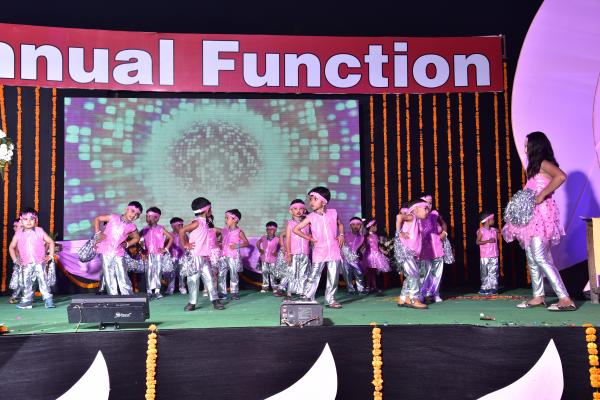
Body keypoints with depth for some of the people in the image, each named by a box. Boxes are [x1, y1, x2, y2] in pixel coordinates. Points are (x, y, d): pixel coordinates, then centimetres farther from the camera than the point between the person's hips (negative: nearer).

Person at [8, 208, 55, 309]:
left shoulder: (39, 231, 1)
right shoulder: (18, 234, 5)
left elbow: (51, 242, 9)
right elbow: (11, 247, 17)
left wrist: (50, 255, 4)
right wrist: (15, 259, 9)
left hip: (39, 263, -2)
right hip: (26, 265, 2)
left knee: (43, 281, -9)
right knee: (26, 283, 6)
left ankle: (48, 300, -8)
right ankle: (27, 301, 14)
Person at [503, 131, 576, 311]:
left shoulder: (544, 163, -8)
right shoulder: (535, 167, 19)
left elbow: (561, 176, -28)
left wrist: (541, 195, -25)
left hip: (542, 214, -10)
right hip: (532, 215, 10)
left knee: (540, 257, -15)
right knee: (532, 258, 11)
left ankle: (565, 299, -13)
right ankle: (538, 296, 18)